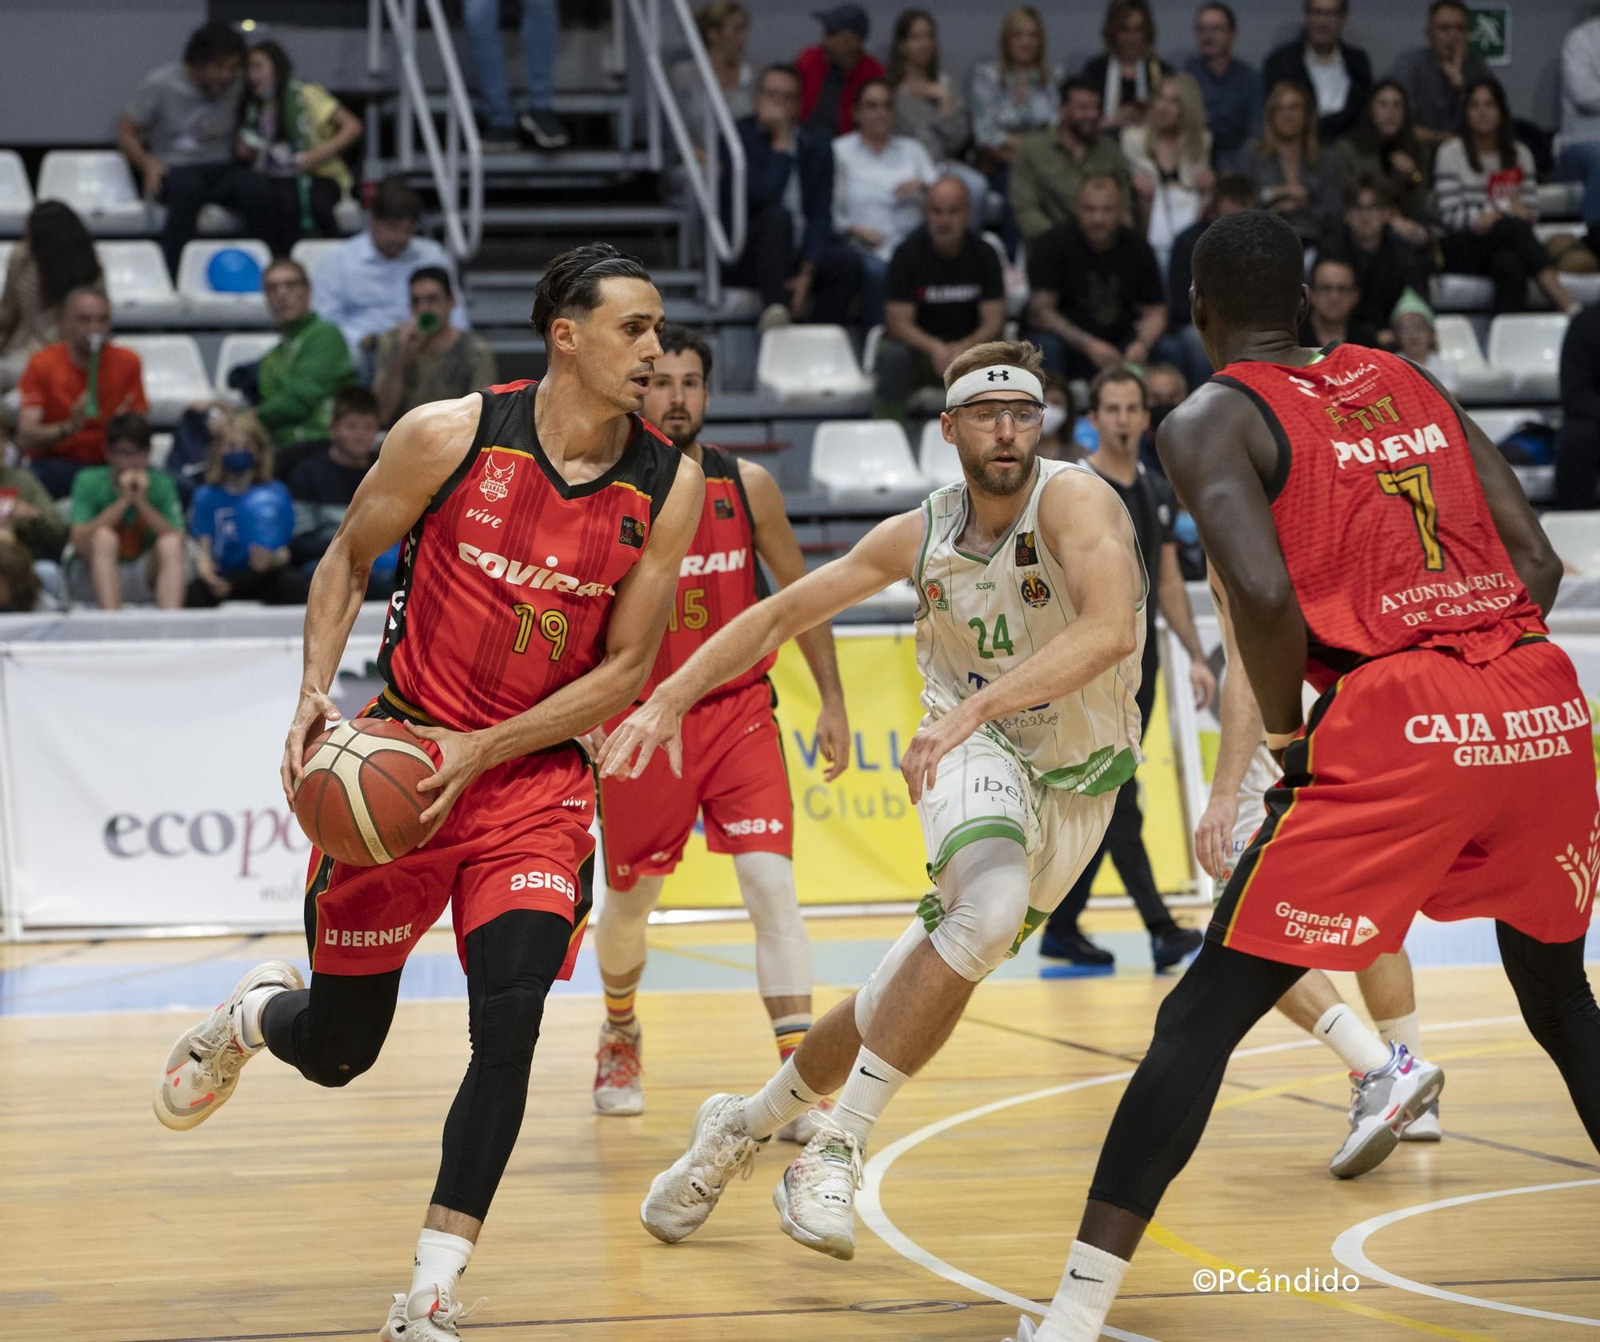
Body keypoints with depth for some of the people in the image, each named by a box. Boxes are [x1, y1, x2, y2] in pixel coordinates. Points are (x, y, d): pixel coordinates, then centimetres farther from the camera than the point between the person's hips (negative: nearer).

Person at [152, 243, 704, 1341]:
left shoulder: (669, 487, -8)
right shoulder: (451, 436, -12)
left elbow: (625, 670, -4)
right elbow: (347, 561, 4)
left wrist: (481, 752, -13)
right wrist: (317, 693, -11)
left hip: (537, 776, 1)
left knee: (508, 1022, -20)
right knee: (338, 1049, 8)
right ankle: (254, 1015, 48)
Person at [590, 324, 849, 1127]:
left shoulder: (748, 487, -2)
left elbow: (799, 593, 8)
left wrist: (833, 702, 7)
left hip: (739, 712, 0)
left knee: (771, 884, -17)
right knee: (629, 902, 15)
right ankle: (619, 1034, 46)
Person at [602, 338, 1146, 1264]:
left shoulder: (1073, 502, -23)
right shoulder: (918, 536, -9)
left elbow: (1110, 630, -41)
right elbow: (784, 613, 4)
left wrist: (977, 706, -49)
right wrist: (670, 697, -4)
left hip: (1077, 784, 0)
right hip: (977, 757, 0)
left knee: (911, 995, 3)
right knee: (989, 912, -32)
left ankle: (749, 1123, 27)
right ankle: (834, 1153, -27)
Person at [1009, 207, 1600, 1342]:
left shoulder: (1212, 420, 5)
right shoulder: (1403, 379, 22)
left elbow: (1265, 593, -13)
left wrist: (1285, 742, 1)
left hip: (1396, 725, -5)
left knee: (1203, 1017, -1)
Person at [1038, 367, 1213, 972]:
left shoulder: (1157, 492, 13)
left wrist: (1196, 656, 11)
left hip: (1140, 661, 7)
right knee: (1119, 800, -11)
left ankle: (1061, 928, 16)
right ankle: (1161, 930, -16)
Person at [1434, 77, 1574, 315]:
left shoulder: (1520, 153, 17)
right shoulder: (1450, 153, 5)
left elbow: (1531, 211, 11)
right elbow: (1449, 216, -5)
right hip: (1461, 248, -3)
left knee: (1509, 263, -38)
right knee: (1513, 227, -35)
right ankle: (1565, 304, -48)